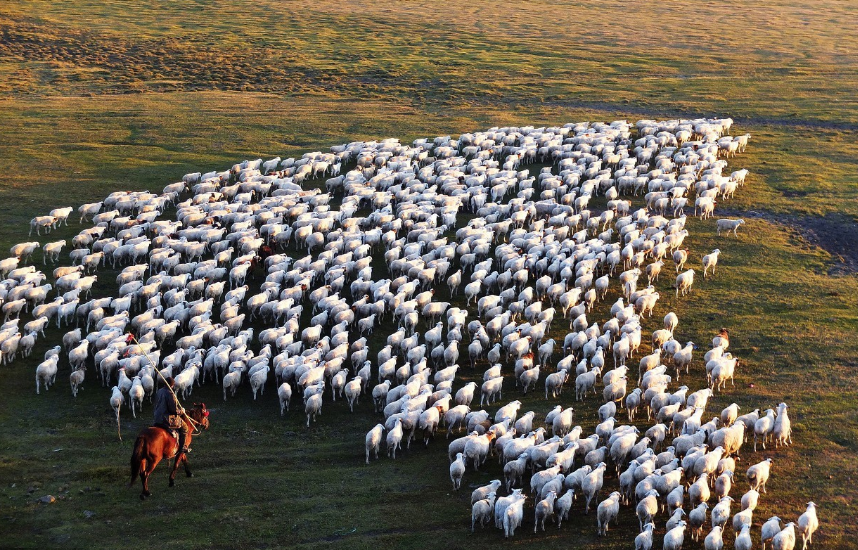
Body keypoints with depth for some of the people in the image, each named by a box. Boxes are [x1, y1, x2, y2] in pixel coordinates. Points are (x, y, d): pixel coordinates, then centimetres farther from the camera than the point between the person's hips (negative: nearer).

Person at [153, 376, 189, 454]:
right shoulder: (170, 394, -21)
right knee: (184, 427, 9)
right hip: (167, 420, -9)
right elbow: (174, 409, -22)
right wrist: (181, 411, -1)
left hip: (157, 419, 9)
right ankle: (182, 447, 9)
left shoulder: (159, 392, 5)